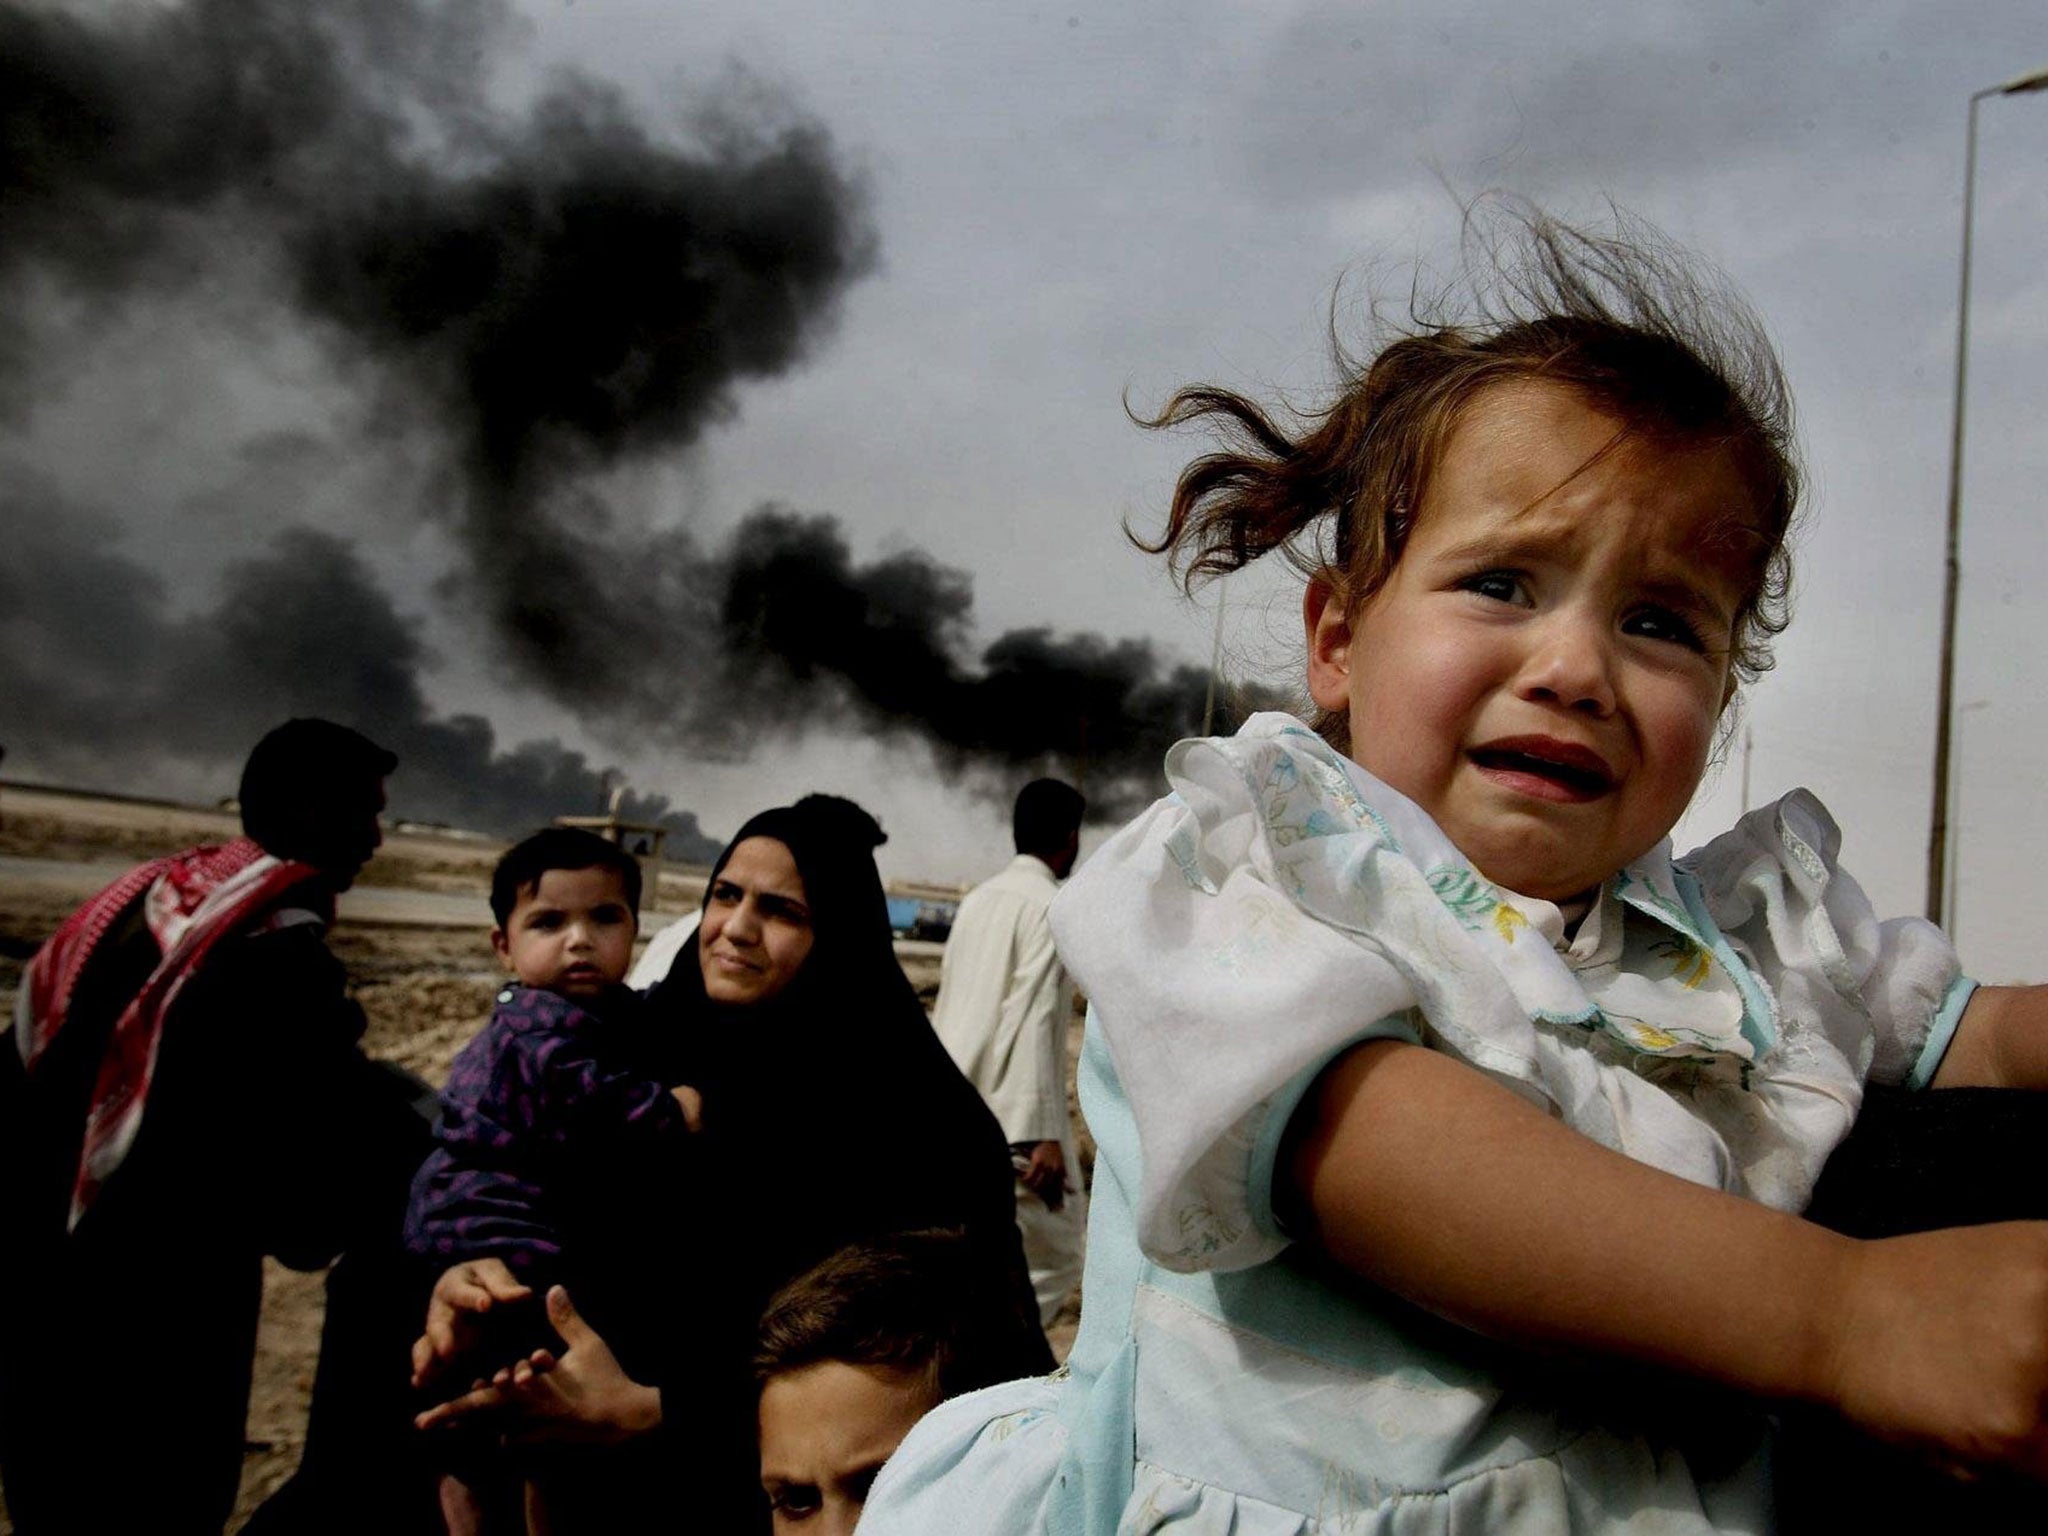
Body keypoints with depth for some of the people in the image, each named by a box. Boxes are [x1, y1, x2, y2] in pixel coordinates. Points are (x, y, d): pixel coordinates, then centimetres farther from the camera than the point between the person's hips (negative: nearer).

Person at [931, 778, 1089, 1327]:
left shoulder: (980, 898, 13)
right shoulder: (1048, 906, -10)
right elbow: (1035, 1021, -17)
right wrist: (1042, 1135, -18)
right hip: (1010, 1118, -8)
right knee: (1055, 1257, 3)